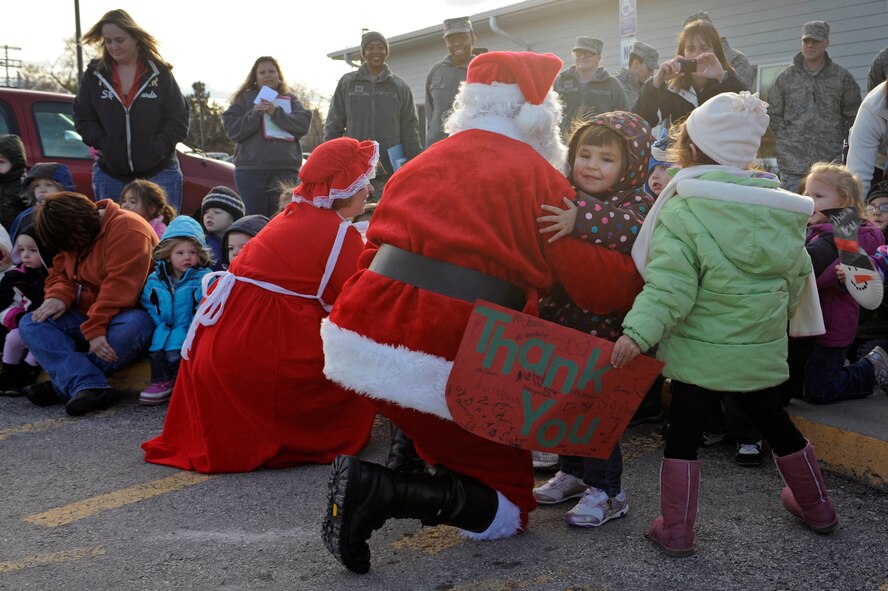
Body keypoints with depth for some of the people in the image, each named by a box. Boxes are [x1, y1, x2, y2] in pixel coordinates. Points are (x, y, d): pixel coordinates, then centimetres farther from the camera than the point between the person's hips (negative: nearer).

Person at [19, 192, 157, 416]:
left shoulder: (127, 230, -20)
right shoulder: (74, 238, 8)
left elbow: (119, 287, -27)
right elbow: (60, 274, 12)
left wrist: (95, 329, -31)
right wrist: (58, 296, -12)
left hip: (127, 315, -8)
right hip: (86, 316, 8)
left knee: (132, 327, -41)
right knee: (30, 324, -10)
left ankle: (64, 384, -22)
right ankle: (90, 386, -30)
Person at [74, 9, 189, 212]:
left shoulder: (160, 73, 1)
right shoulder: (94, 74, 7)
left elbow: (179, 120, 0)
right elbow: (83, 118, 8)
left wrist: (156, 149, -12)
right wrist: (104, 146, -7)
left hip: (159, 172, -2)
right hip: (110, 175, 2)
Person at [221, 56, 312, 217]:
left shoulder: (290, 99, 17)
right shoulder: (245, 98, 13)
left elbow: (303, 124, 0)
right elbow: (231, 130, 3)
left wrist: (276, 113, -10)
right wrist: (254, 114, -10)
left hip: (285, 169, 1)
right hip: (251, 169, -1)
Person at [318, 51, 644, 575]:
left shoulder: (423, 163, 15)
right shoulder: (537, 176, -1)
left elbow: (376, 250, 17)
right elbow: (599, 282, -3)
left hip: (361, 340, 7)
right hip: (446, 364, -7)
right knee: (510, 501, 10)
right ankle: (381, 492, -10)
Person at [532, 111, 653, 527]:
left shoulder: (636, 204, -11)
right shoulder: (563, 199, 7)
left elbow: (632, 231, -35)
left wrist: (582, 219, -45)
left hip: (604, 329, -6)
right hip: (561, 322, 7)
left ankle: (606, 490, 16)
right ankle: (572, 473, 37)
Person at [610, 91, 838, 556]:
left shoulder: (681, 212, -15)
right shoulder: (781, 208, 3)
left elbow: (669, 284, -25)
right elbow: (798, 276, 12)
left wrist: (638, 331, -29)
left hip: (701, 352, -5)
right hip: (763, 350, 5)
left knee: (683, 434, 8)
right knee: (775, 424, 23)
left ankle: (675, 529, 13)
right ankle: (816, 505, 39)